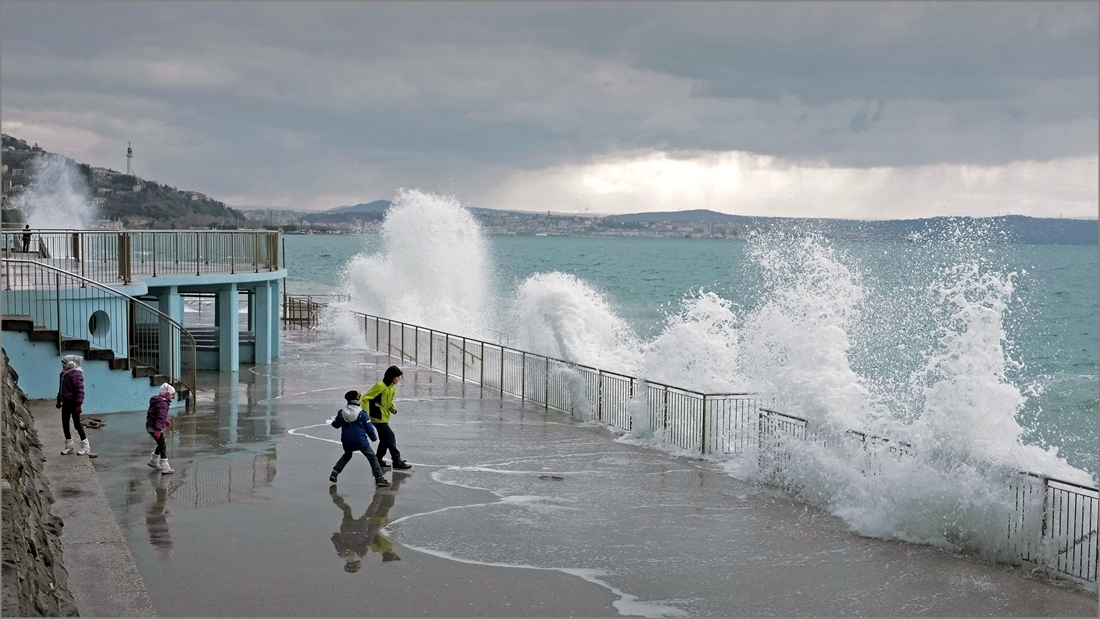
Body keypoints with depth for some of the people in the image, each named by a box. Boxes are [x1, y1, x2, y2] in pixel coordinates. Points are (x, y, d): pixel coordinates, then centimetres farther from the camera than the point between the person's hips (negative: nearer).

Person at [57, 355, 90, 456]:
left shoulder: (76, 375, -18)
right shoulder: (63, 374, 8)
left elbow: (80, 390, -21)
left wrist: (78, 404, -24)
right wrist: (59, 400, 23)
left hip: (73, 404, -9)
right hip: (66, 403, 9)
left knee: (77, 425, -3)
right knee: (65, 424, 11)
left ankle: (85, 447, 6)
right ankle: (68, 446, 22)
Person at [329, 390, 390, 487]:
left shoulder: (341, 412, 0)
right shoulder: (362, 413, -10)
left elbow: (336, 424, 14)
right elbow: (369, 427, -6)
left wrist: (333, 422, 38)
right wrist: (374, 437, 11)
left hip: (346, 441, 4)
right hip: (360, 441, -4)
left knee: (347, 455, 31)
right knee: (372, 457, 6)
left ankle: (334, 472, 21)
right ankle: (379, 478, 0)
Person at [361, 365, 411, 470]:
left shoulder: (391, 387, 6)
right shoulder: (381, 386, -22)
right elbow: (365, 398, -20)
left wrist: (393, 408, 0)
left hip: (384, 417, 9)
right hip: (378, 418, -9)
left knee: (385, 439, 15)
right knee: (390, 437, -7)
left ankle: (378, 460, 26)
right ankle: (397, 461, -1)